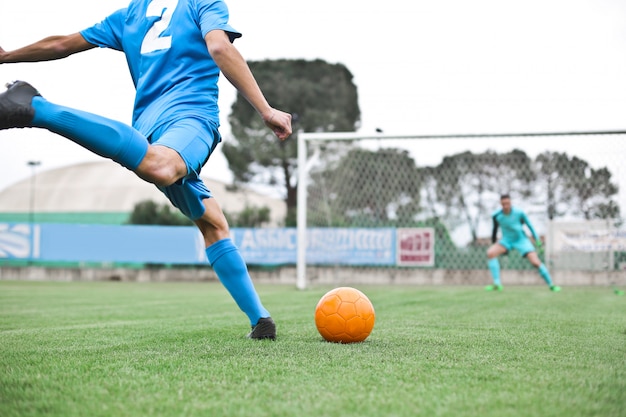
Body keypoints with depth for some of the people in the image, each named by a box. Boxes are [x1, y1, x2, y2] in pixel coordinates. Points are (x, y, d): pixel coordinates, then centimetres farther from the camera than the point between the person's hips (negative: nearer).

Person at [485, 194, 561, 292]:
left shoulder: (519, 212, -18)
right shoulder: (496, 216, -13)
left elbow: (530, 226, -5)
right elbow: (495, 230, 6)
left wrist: (538, 242, -3)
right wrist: (494, 245, 13)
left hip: (521, 240, -2)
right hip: (507, 240, 2)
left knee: (536, 262, -15)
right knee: (490, 253, -25)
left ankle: (551, 285, 7)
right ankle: (497, 284, -25)